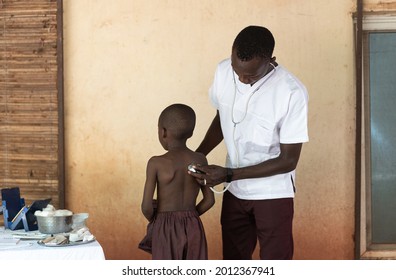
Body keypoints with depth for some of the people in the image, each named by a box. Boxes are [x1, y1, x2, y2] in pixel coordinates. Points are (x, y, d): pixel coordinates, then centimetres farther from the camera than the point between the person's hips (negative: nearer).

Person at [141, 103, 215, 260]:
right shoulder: (200, 160, -1)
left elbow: (146, 206, -13)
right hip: (193, 228, 3)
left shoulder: (156, 163, -12)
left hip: (166, 229, -3)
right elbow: (209, 199, 4)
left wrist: (153, 219, 8)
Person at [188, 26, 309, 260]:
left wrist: (228, 174, -24)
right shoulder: (223, 72, -9)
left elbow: (288, 160, -21)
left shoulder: (292, 93, -26)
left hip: (273, 194, -5)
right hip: (235, 191, 5)